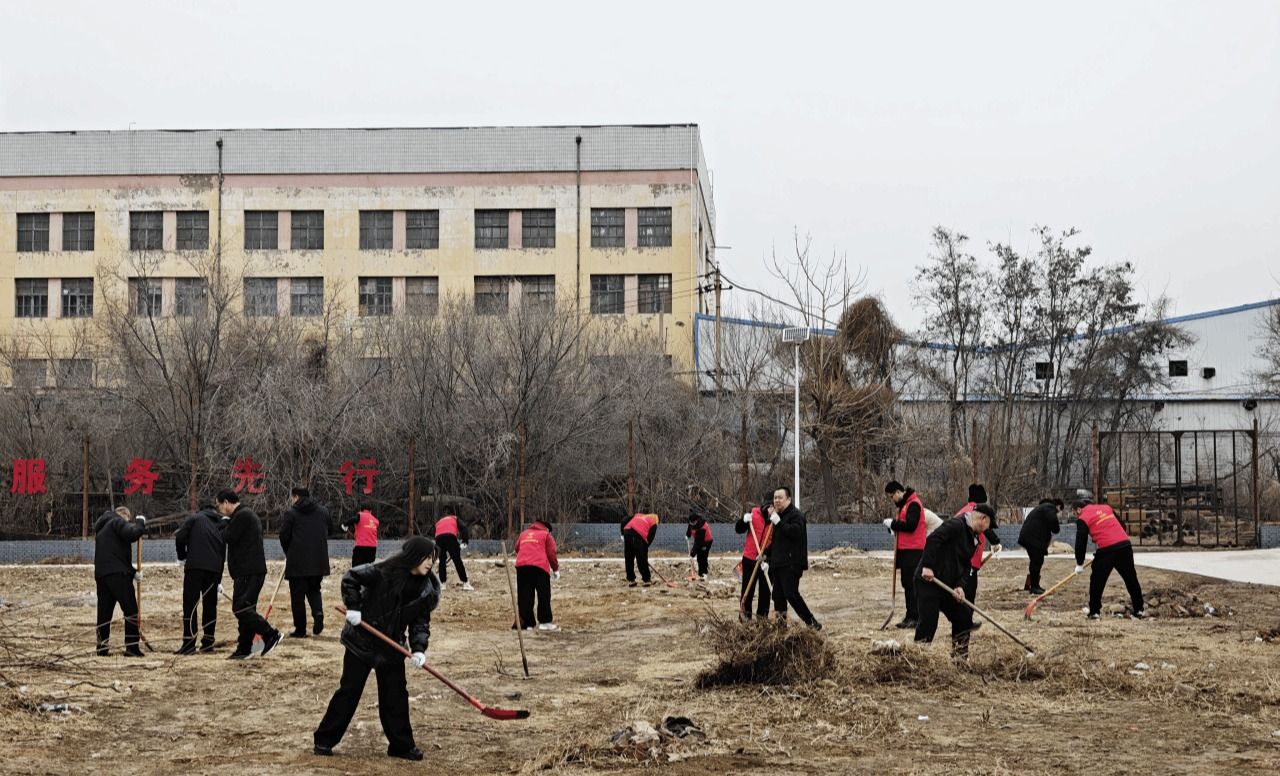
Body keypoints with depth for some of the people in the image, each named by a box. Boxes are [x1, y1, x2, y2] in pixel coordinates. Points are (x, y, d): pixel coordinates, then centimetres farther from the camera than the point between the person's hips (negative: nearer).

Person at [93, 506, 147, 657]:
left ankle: (102, 648, 9)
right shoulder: (117, 521, 0)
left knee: (104, 612, 9)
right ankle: (131, 647, -10)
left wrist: (133, 572, 20)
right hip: (117, 574, -9)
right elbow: (131, 534, -20)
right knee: (130, 609, -6)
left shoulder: (102, 527, 28)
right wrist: (140, 522, -1)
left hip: (101, 574, 9)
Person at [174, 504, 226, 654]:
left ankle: (189, 644, -7)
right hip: (214, 569, 4)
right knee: (210, 605, 14)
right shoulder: (221, 526, 23)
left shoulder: (194, 517, 11)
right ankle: (208, 642, 16)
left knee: (190, 604, -2)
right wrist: (219, 581, 26)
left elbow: (180, 537, -4)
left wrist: (182, 557, 12)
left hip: (195, 566, -4)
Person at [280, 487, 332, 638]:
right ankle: (318, 612, -9)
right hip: (318, 561, 4)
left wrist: (288, 552, 14)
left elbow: (284, 536, -4)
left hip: (297, 562, -4)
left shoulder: (291, 513, -5)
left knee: (297, 596, 4)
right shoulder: (323, 512, 9)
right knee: (314, 590, 19)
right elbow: (327, 533, 12)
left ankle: (300, 630, 6)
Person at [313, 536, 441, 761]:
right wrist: (353, 607, -18)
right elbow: (351, 578, -12)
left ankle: (402, 745, 18)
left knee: (395, 695, 7)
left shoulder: (426, 589, -5)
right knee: (349, 691, 3)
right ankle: (324, 740, 16)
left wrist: (419, 648, -17)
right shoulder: (384, 572, -21)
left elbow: (421, 622, -3)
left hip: (391, 647, 4)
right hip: (362, 641, -4)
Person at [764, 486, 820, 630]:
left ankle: (812, 623, -7)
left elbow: (796, 532, -28)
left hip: (791, 564, -10)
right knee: (778, 595, 8)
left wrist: (778, 522, -26)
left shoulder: (796, 515, -9)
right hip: (778, 564, 10)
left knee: (791, 594, -15)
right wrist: (766, 554, 19)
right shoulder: (779, 515, 21)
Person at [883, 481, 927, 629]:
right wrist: (893, 525, 3)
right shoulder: (903, 504, 18)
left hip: (913, 550, -10)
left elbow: (910, 525, -23)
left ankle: (915, 617, -9)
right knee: (906, 583, 10)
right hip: (904, 550, 10)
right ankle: (910, 616, 15)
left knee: (912, 583, -10)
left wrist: (892, 524, -13)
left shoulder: (913, 504, -13)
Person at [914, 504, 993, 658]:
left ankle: (960, 657, 23)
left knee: (964, 617, 12)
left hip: (947, 585, 10)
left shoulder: (973, 538, 16)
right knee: (928, 621, -11)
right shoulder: (956, 525, -13)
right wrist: (927, 566, -31)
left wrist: (960, 586, -5)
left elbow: (965, 565, 12)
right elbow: (932, 540, -25)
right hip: (928, 580, -10)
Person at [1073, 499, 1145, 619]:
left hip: (1106, 550, -5)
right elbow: (1121, 525, 24)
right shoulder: (1106, 507, 21)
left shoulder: (1083, 519, 4)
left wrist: (1080, 564, 9)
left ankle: (1094, 612, 9)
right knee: (1131, 579, 13)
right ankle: (1139, 610, 17)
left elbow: (1081, 542, 2)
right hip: (1125, 544, 5)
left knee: (1097, 581, 8)